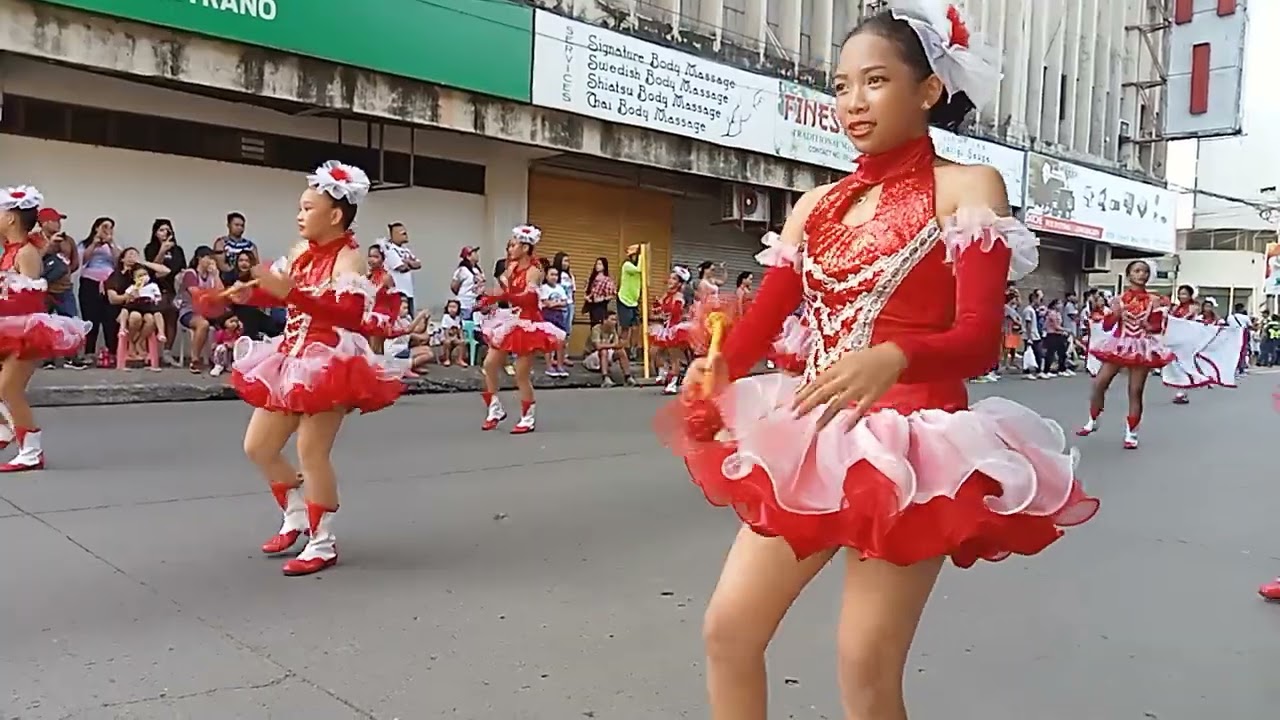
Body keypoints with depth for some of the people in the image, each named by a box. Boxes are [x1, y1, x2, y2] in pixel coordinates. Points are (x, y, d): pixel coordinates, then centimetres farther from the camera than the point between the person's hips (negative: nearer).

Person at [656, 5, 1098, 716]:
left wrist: (891, 359, -34)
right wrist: (714, 369, -16)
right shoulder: (816, 206, 13)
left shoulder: (967, 188, -2)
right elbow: (761, 321, 6)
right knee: (728, 628, 5)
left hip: (910, 441, -5)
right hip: (811, 439, 6)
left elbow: (978, 339, -13)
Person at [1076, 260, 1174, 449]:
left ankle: (1131, 433, 8)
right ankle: (1092, 421, 16)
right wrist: (1115, 314, -16)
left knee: (1135, 391, -1)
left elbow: (1159, 327, 1)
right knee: (1098, 384, -4)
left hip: (1142, 348, -1)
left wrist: (1150, 327, -20)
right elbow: (1106, 326, 2)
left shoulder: (1154, 300, 2)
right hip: (1119, 346, 1)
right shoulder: (1118, 299, 4)